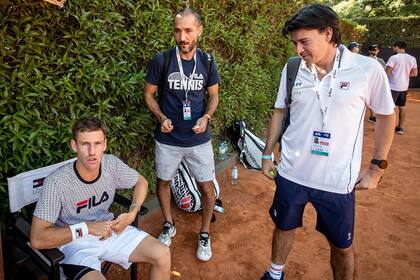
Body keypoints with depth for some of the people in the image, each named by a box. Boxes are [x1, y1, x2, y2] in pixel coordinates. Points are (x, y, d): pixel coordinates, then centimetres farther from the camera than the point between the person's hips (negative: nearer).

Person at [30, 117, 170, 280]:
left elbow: (141, 182, 7)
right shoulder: (57, 182, -23)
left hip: (109, 230, 4)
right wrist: (87, 227, -26)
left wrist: (132, 214, -9)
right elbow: (37, 239, -22)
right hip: (75, 243, -4)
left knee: (163, 255, -9)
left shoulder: (111, 164, -11)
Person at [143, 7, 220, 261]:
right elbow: (149, 94, 1)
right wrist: (162, 117, -15)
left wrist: (206, 117, -11)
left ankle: (205, 234, 29)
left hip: (199, 139, 1)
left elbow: (214, 95, 7)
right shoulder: (161, 61, -9)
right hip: (168, 139, 0)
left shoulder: (207, 62, -3)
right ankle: (169, 225, 41)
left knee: (207, 187, 5)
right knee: (163, 182, 15)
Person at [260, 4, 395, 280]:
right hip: (291, 173, 2)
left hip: (338, 180, -2)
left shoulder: (368, 69, -11)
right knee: (284, 228, 21)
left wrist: (377, 167, 0)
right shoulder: (292, 68, -4)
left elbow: (386, 116, 1)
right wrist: (267, 155, 8)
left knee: (342, 246, 16)